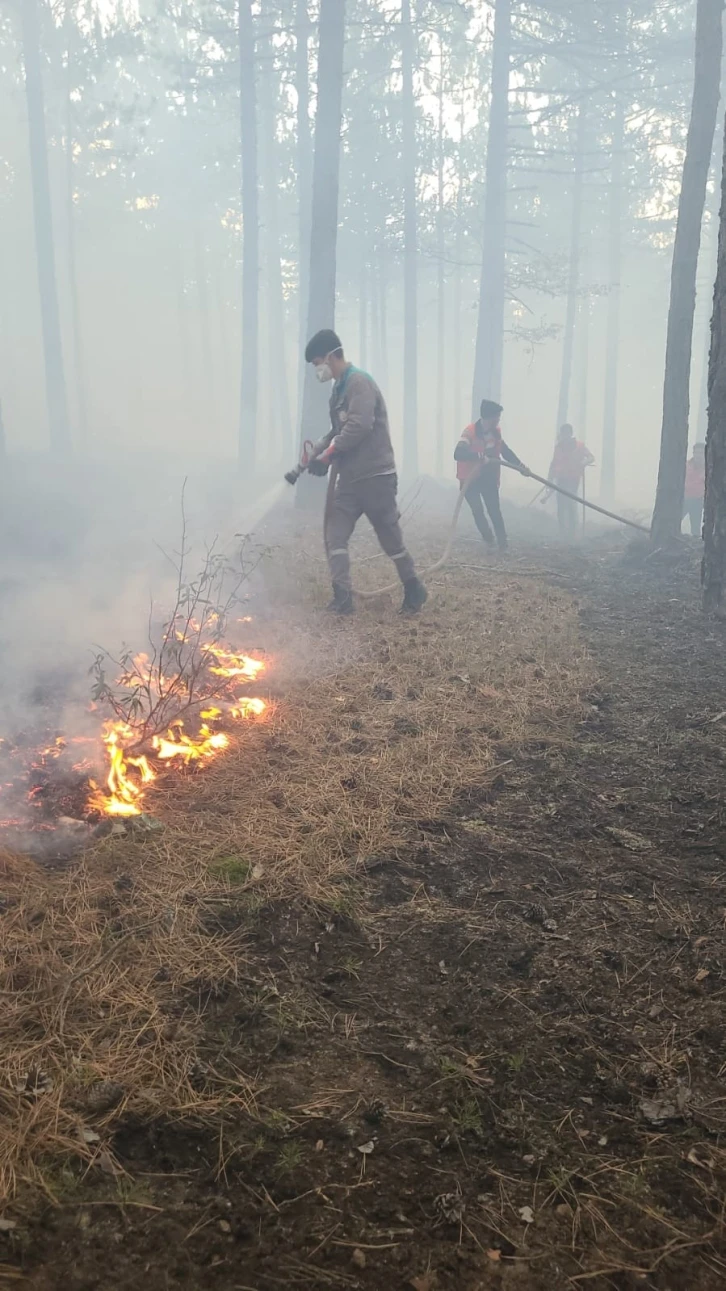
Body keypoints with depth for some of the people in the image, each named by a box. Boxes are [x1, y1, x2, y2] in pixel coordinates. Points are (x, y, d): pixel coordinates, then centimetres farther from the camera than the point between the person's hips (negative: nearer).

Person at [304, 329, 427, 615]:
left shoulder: (359, 382, -14)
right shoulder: (339, 388, 16)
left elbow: (359, 427, -25)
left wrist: (326, 455, -15)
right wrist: (314, 451, 4)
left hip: (375, 476, -9)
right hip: (350, 478, 9)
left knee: (391, 539, 3)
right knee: (334, 537, -1)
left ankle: (414, 591, 21)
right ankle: (342, 598, 0)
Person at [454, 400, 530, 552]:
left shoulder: (496, 432, -1)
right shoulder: (470, 432, -24)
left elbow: (506, 451, 15)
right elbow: (458, 454, -38)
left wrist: (521, 466, 11)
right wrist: (481, 457, -47)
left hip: (489, 477, 5)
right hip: (470, 478, -5)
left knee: (494, 510, 1)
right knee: (478, 510, -9)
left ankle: (502, 542, 8)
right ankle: (488, 539, 12)